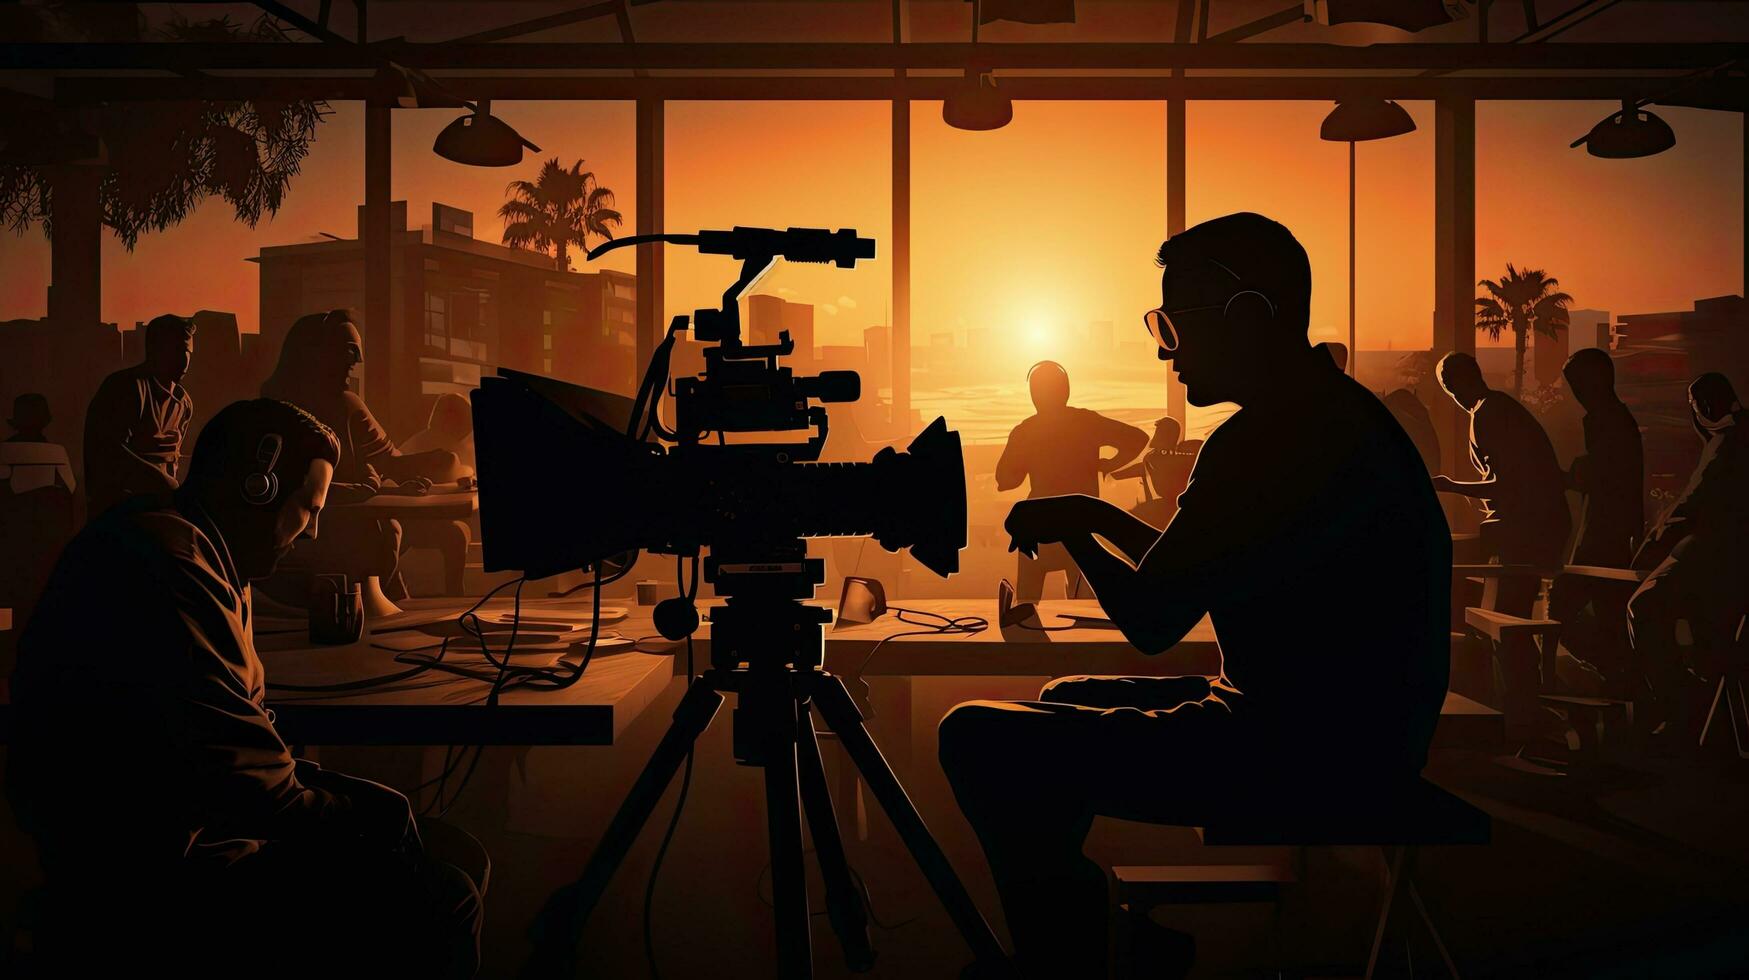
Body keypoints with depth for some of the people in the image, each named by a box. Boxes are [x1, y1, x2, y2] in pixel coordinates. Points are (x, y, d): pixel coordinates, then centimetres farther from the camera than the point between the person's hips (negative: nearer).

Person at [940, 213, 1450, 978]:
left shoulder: (1274, 438, -20)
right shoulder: (1330, 413, 13)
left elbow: (1150, 620, -19)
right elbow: (1196, 573, 24)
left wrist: (1074, 530, -1)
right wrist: (1097, 516, 18)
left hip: (1313, 748, -11)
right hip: (1353, 728, 11)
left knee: (981, 741, -15)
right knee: (1068, 699, 25)